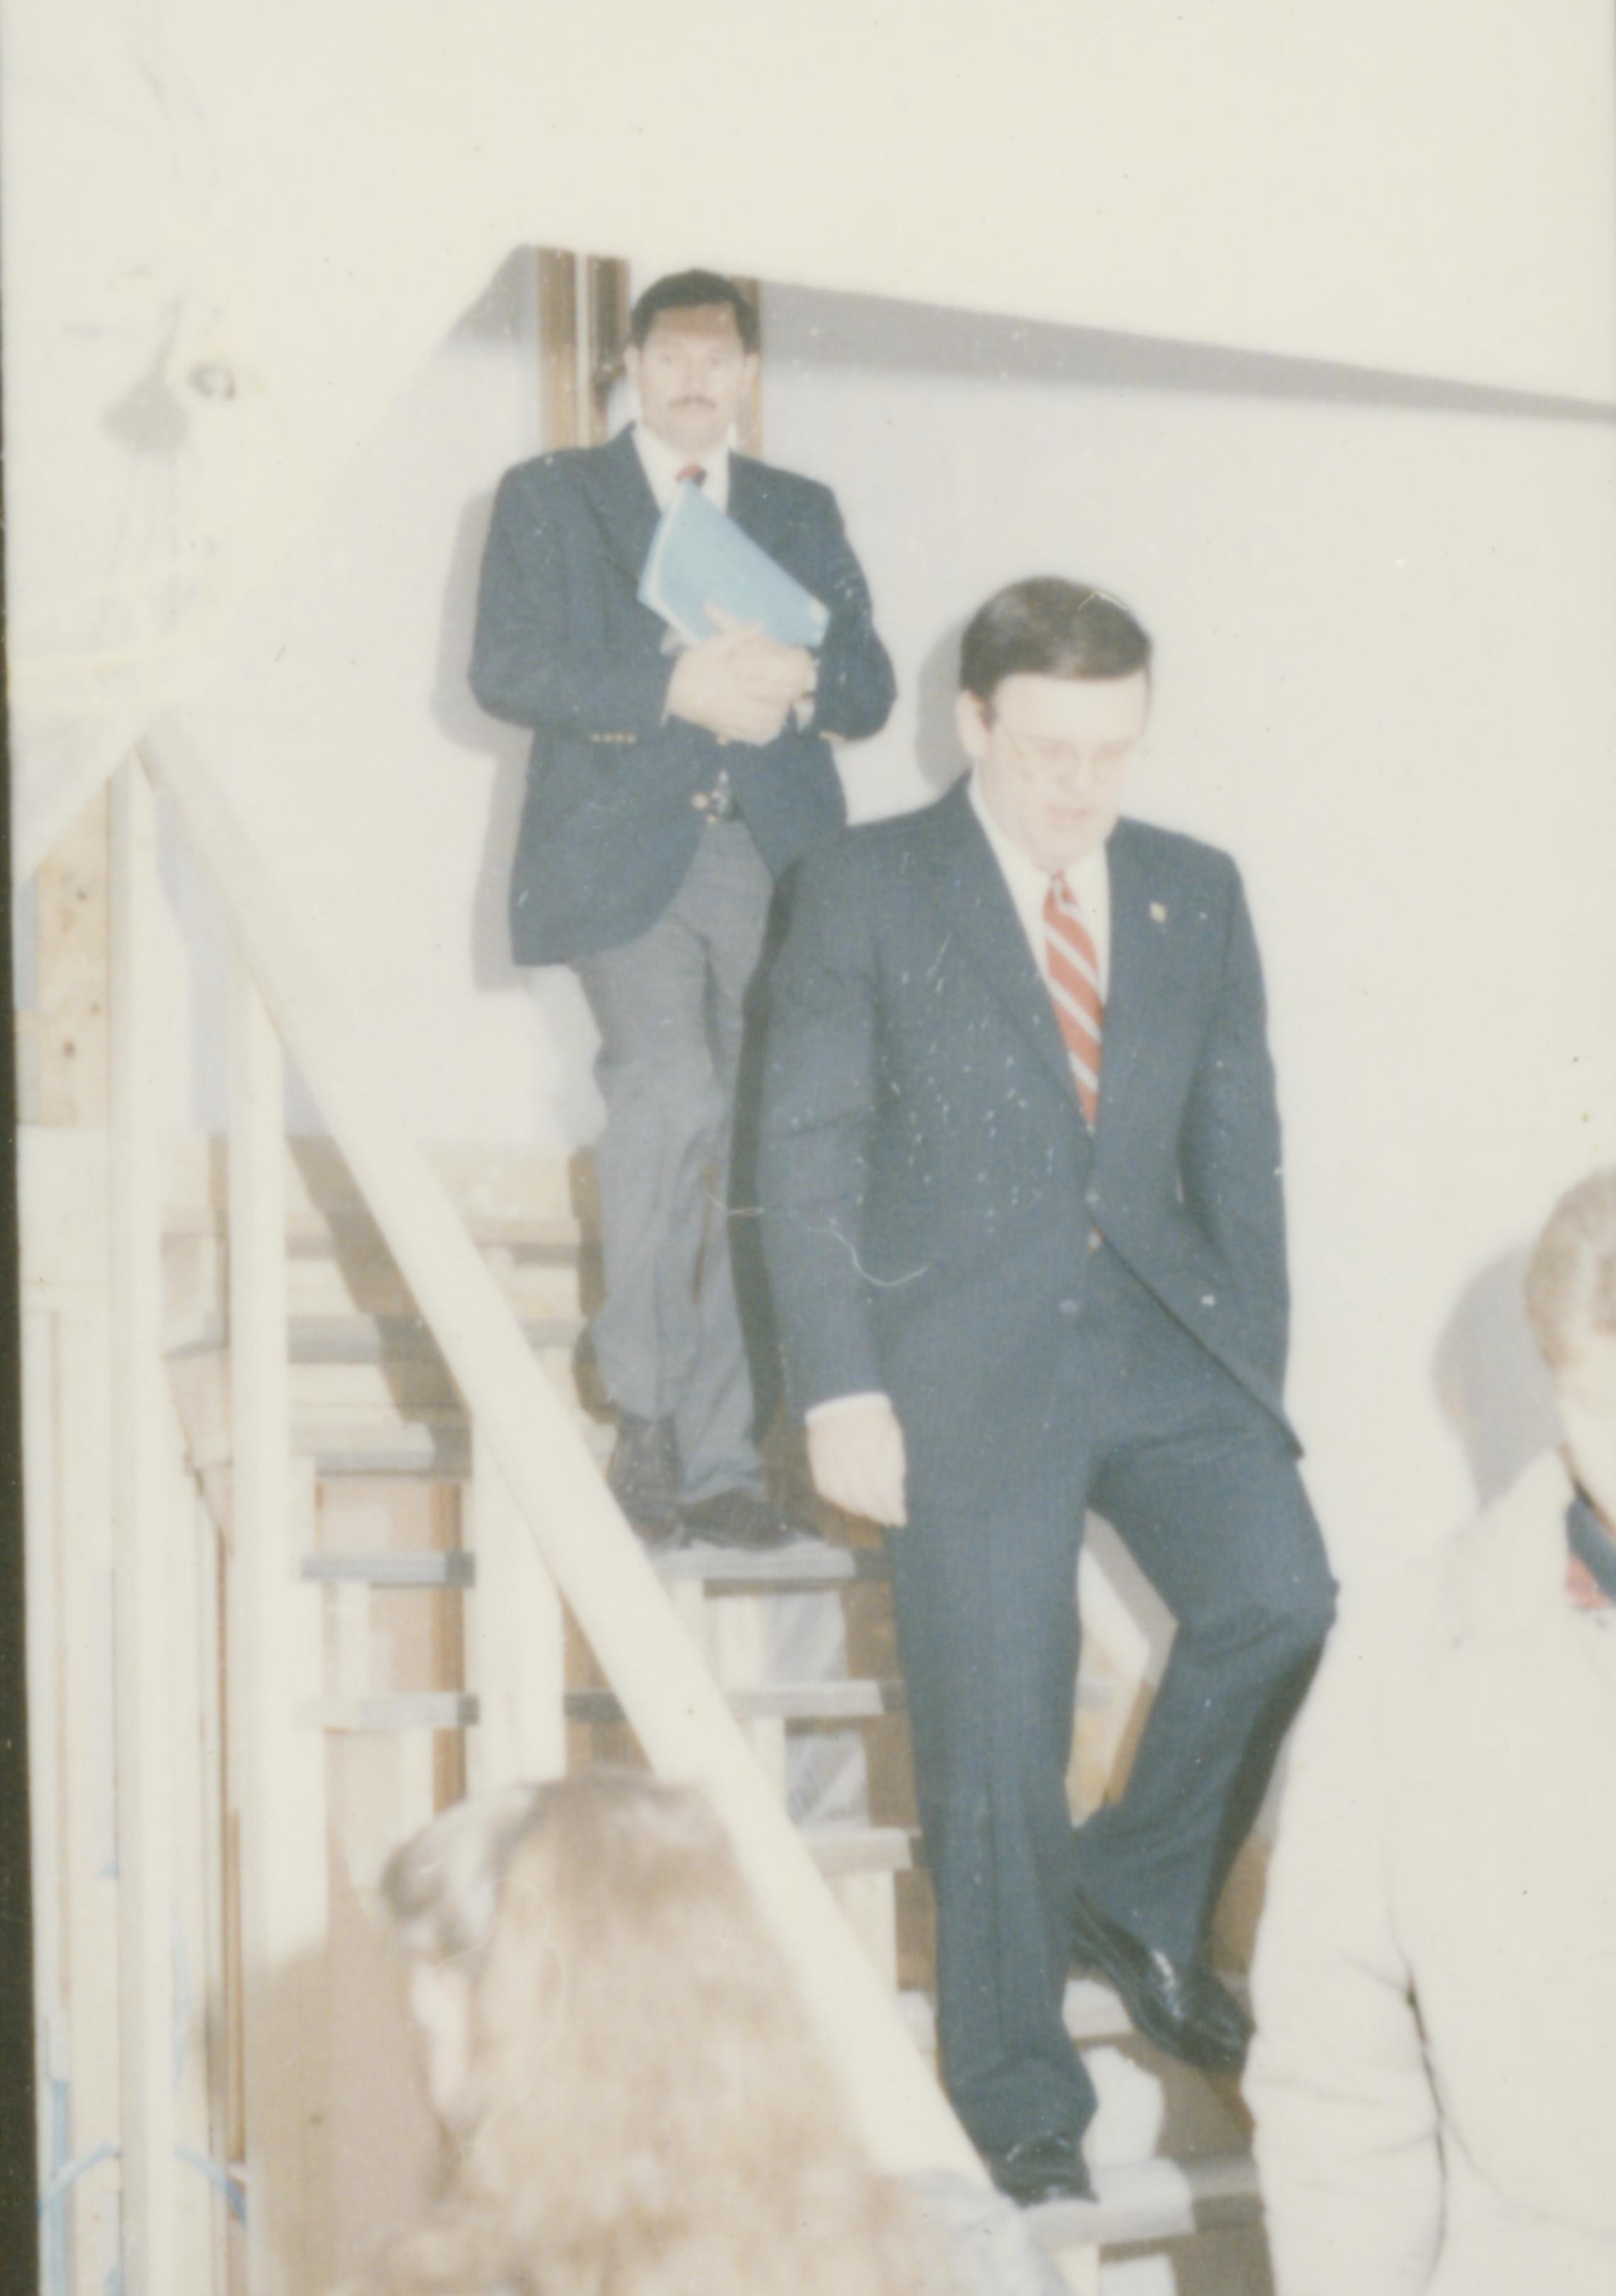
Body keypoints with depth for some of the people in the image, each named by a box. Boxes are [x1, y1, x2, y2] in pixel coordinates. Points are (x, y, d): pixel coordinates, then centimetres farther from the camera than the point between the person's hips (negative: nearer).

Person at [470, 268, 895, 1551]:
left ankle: (719, 1456, 6)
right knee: (671, 1086, -24)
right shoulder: (549, 498, 12)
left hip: (774, 859, 3)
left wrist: (795, 680, -10)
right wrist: (674, 688, -14)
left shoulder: (802, 515, 20)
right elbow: (504, 670, -2)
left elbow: (871, 693, 13)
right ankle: (646, 1412, -11)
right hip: (625, 856, -3)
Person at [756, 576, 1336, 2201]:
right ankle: (1016, 2096, 16)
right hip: (965, 1361, -3)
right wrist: (839, 1387, -9)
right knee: (994, 1731, -1)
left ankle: (1136, 1897, 7)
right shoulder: (866, 893, 0)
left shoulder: (1196, 895, 11)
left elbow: (1236, 1140, 12)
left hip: (1161, 1335, 3)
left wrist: (1252, 1373, 5)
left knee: (1278, 1599, -19)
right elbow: (810, 1152, -2)